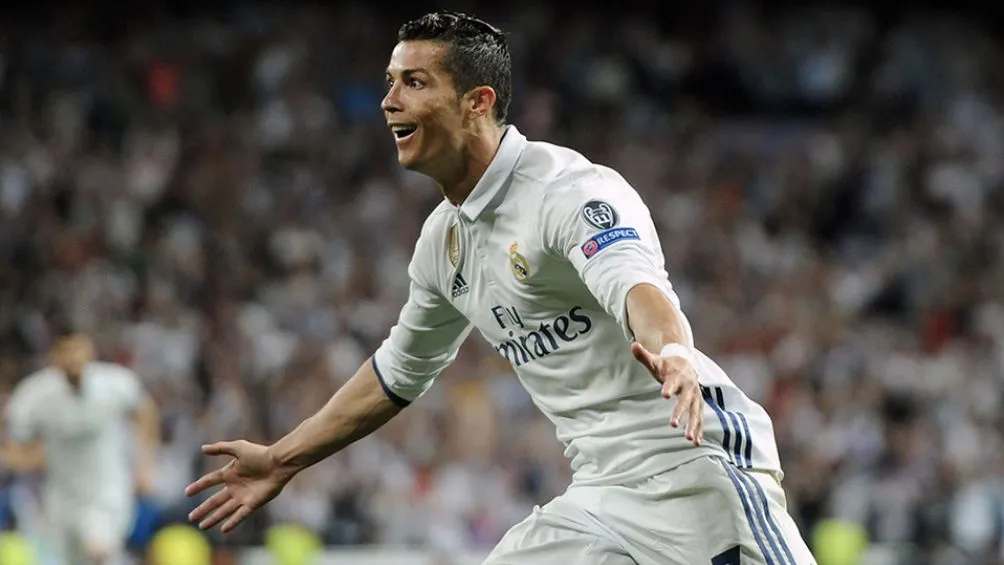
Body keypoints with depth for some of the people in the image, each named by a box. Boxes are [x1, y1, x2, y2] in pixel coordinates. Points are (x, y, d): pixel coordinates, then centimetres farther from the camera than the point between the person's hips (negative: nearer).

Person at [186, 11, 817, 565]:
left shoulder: (574, 190, -15)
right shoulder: (445, 237, 12)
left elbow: (640, 288, -35)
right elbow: (398, 372, 27)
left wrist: (673, 357, -57)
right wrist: (283, 460, 31)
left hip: (699, 466, -8)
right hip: (601, 496, 8)